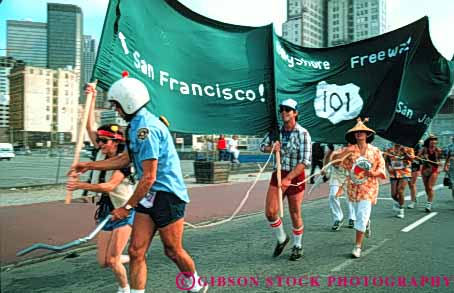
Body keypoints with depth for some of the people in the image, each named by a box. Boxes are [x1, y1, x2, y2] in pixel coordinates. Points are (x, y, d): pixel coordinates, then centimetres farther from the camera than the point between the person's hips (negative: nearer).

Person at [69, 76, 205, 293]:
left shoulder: (146, 129, -21)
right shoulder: (138, 125, 11)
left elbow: (148, 177, -22)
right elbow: (125, 159, 23)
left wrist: (127, 207, -13)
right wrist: (89, 165, 24)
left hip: (167, 195, -9)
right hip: (149, 196, 9)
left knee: (173, 251, 8)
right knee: (136, 252, 4)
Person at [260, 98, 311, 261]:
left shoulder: (303, 134, -12)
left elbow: (305, 161, -19)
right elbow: (262, 146, 18)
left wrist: (288, 179, -25)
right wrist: (271, 148, -7)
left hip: (295, 176, -4)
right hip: (278, 174, 4)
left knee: (295, 214, 7)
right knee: (270, 212, -3)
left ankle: (297, 247, 29)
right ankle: (281, 239, 24)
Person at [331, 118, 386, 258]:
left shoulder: (375, 151, 1)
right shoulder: (349, 150, 1)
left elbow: (382, 169, 3)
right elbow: (334, 159, -7)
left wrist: (374, 173, -18)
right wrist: (346, 151, -20)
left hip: (368, 187, -3)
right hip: (353, 187, 3)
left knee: (362, 216, -11)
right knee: (359, 214, 19)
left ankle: (357, 246, -6)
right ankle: (367, 224, 55)